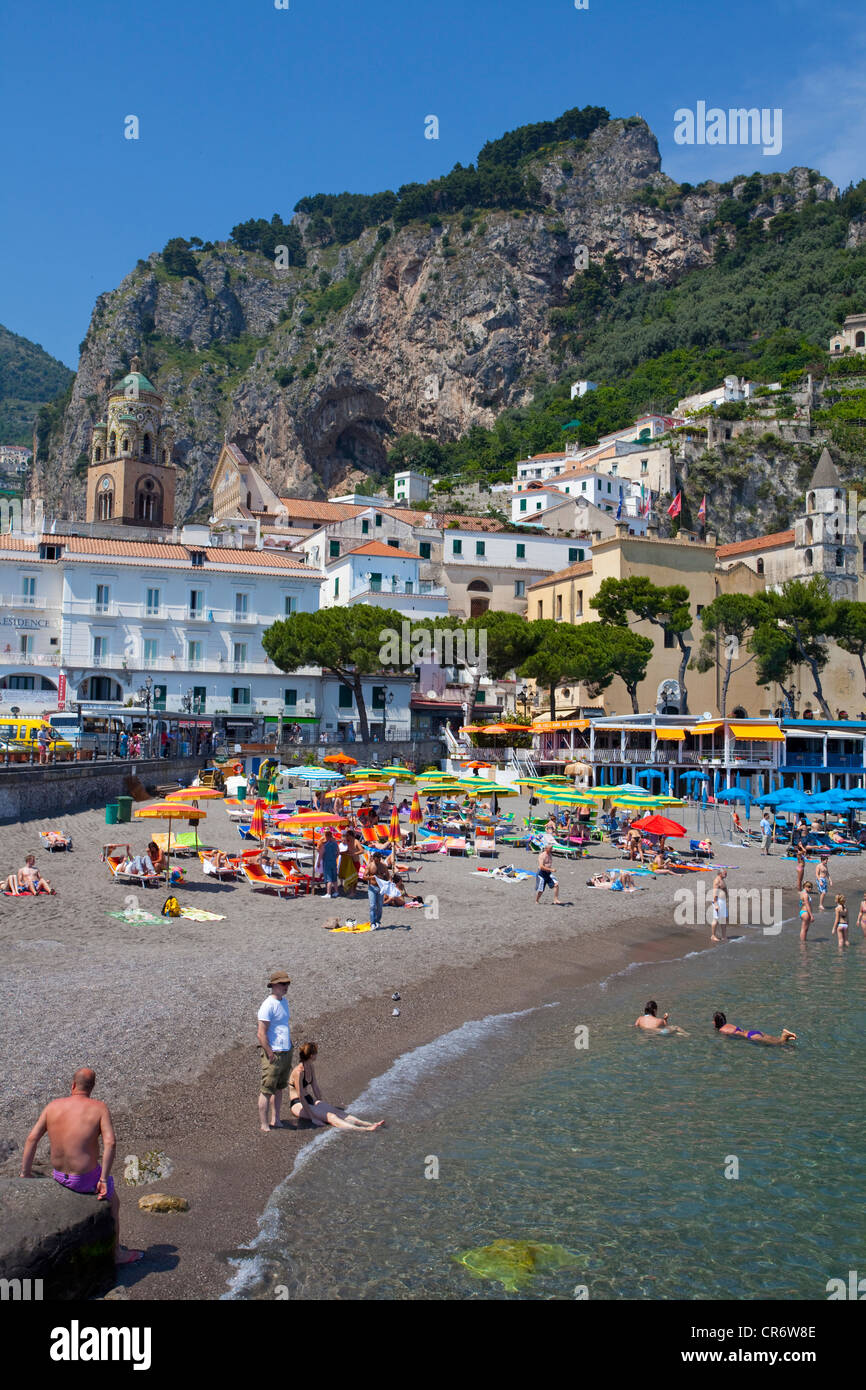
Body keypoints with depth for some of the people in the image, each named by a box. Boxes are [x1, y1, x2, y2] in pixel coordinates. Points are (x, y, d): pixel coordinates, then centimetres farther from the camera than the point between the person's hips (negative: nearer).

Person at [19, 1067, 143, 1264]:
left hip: (59, 1175, 5)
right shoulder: (99, 1108, -12)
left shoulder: (53, 1106, -1)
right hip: (86, 1179, -5)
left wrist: (25, 1173, 3)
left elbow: (32, 1139, -3)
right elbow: (110, 1143, -22)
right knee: (111, 1199, 24)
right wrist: (103, 1178, -16)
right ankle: (116, 1253, 33)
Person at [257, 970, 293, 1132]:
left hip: (286, 1052, 9)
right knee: (267, 1091, -1)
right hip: (274, 1053, -9)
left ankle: (275, 1120, 24)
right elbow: (261, 1034, -18)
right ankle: (264, 1125, 4)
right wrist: (271, 1055, -18)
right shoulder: (268, 1005, -16)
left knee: (279, 1089, 15)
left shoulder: (284, 1001, 13)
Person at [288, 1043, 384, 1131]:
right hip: (298, 1105, -9)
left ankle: (369, 1124, -26)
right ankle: (363, 1129, -45)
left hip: (310, 1101, 9)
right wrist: (312, 1117, -23)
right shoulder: (299, 1072, -21)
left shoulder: (311, 1068, 7)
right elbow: (301, 1096, -23)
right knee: (330, 1116, -27)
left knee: (337, 1111, -12)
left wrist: (321, 1105, 20)